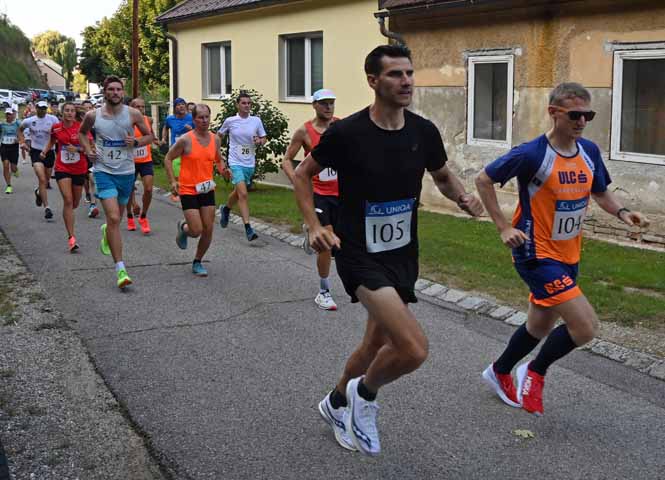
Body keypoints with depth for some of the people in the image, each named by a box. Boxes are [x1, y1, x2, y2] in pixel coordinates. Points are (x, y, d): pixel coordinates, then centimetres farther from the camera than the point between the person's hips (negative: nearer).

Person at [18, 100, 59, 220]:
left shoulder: (52, 119, -6)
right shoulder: (29, 121, -1)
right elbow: (20, 130, 18)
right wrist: (22, 141, 4)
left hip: (49, 151, 2)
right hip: (36, 151, -2)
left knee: (47, 180, 17)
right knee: (42, 180, -16)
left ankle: (39, 192, 51)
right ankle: (46, 208, -15)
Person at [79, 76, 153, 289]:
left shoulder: (133, 114, -4)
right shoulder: (93, 116, -3)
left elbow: (149, 136, 8)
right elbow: (82, 133, 17)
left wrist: (136, 142, -13)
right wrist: (88, 150, 0)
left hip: (126, 172, 2)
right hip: (104, 171, -2)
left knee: (116, 217, 20)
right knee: (113, 218, -16)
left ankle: (106, 231, 59)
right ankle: (120, 269, -14)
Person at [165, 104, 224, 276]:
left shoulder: (215, 139, 4)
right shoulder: (185, 140, -11)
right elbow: (168, 159, -1)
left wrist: (222, 170, -2)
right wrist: (173, 181, -12)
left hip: (207, 189, 5)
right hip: (188, 190, -5)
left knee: (208, 230, 2)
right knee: (196, 231, -10)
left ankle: (197, 262, 22)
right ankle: (183, 227, 27)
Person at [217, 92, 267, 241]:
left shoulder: (256, 121, 1)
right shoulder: (230, 121, -3)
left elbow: (264, 138, 10)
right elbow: (219, 136, 12)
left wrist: (260, 141, -11)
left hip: (250, 163, 4)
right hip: (236, 162, -4)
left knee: (238, 193, 18)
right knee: (243, 194, -17)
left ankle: (226, 209, 49)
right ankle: (248, 228, -15)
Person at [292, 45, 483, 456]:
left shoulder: (424, 131, -2)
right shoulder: (346, 133, -15)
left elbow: (443, 176, 16)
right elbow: (303, 175, 1)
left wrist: (463, 197, -6)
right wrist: (315, 226, -11)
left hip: (403, 256, 6)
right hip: (360, 255, -6)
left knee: (378, 345, 19)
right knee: (414, 349, -21)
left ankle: (337, 404, 47)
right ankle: (365, 394, 11)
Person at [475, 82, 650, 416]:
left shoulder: (589, 152, 1)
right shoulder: (532, 154, -19)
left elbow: (600, 192, 17)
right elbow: (484, 180, -11)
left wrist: (622, 212, -4)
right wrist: (503, 227, -14)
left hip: (568, 256, 8)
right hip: (536, 254, -7)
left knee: (540, 327, 20)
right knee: (586, 326, -15)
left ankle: (499, 373, 45)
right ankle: (536, 372, 10)